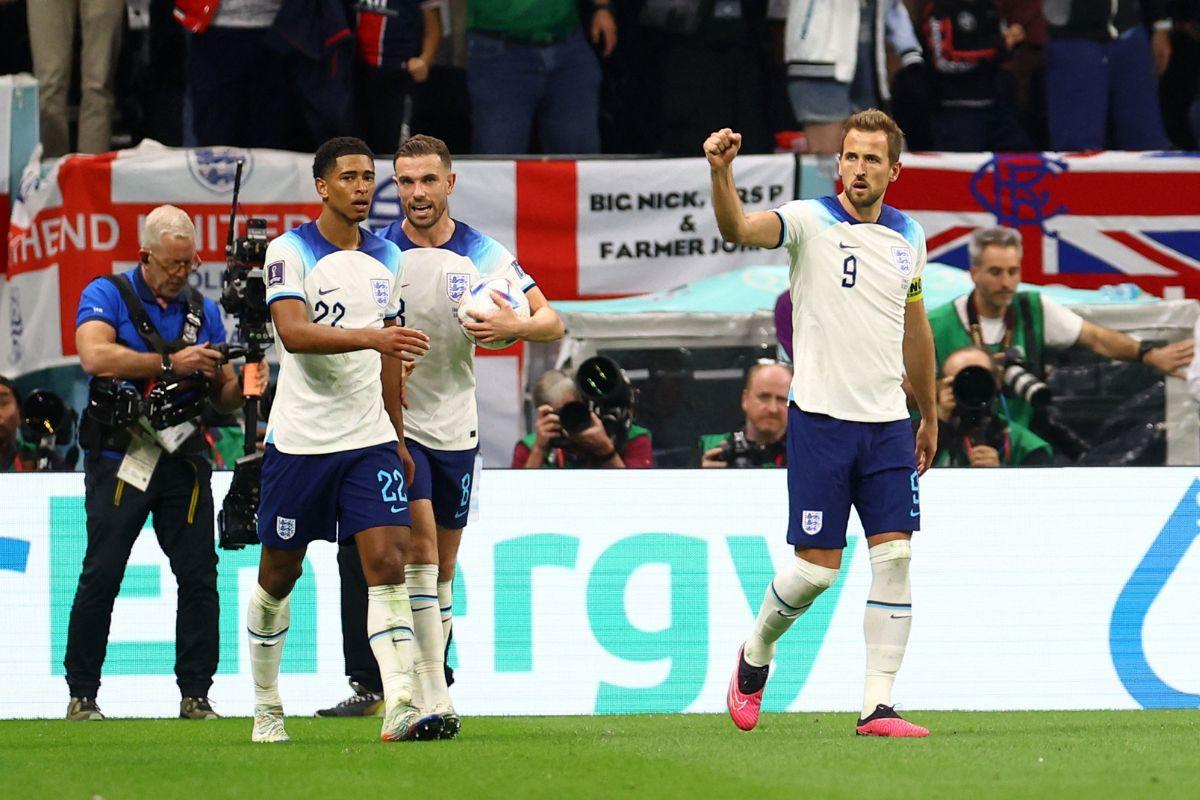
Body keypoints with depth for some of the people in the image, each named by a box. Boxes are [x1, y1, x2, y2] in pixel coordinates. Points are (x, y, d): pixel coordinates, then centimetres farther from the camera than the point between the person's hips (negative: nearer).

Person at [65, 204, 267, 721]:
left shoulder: (204, 311, 14)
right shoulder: (107, 295, 1)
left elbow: (224, 399, 16)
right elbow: (95, 356, -19)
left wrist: (243, 386, -8)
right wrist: (170, 363, -20)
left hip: (183, 460, 4)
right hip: (119, 459, -4)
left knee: (199, 576, -2)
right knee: (101, 576, -5)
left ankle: (195, 693, 3)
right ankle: (82, 693, 2)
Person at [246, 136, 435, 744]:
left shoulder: (386, 258, 11)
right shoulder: (290, 251, -7)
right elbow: (293, 331, -22)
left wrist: (399, 437, 19)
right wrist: (372, 336, -34)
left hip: (370, 438, 4)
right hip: (299, 440, -3)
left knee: (387, 562, -12)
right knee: (278, 575, 8)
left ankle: (400, 706, -20)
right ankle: (267, 707, 25)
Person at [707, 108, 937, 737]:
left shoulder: (908, 237, 10)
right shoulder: (810, 222, -6)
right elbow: (739, 229, -26)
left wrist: (930, 416, 29)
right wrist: (721, 173, -46)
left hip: (888, 424, 4)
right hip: (820, 419, -4)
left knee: (894, 556, -5)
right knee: (817, 567, -4)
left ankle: (877, 706, -2)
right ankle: (755, 655, 25)